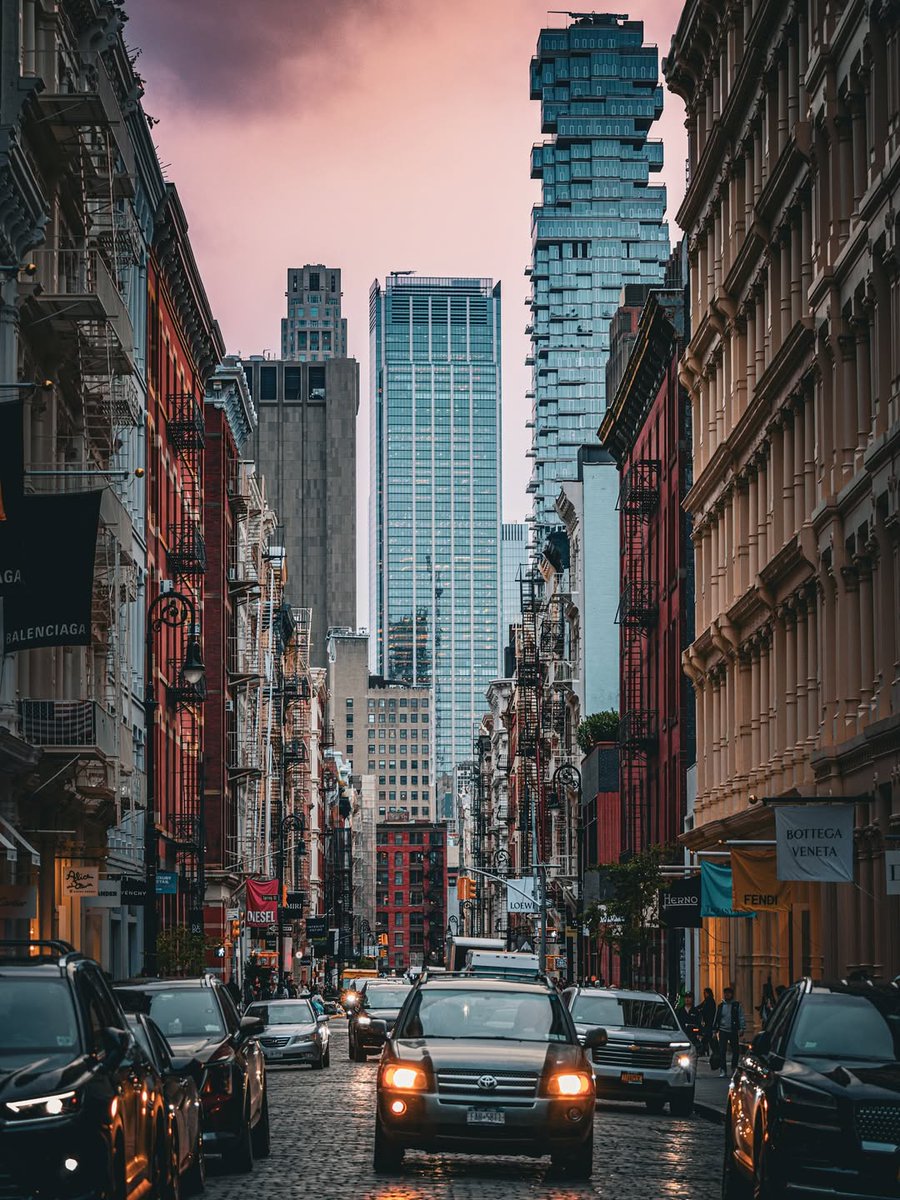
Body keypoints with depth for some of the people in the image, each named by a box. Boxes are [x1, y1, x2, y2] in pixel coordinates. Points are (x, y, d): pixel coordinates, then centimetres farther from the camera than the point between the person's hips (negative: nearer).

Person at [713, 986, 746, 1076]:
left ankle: (734, 1068, 24)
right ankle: (722, 1070, -7)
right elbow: (716, 1019, 17)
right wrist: (715, 1030, 13)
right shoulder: (721, 1006, 12)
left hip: (734, 1031, -1)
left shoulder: (737, 1005, 2)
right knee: (722, 1051, -8)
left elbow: (741, 1018, -1)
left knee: (736, 1051, 7)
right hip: (723, 1031, 1)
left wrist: (741, 1029, -11)